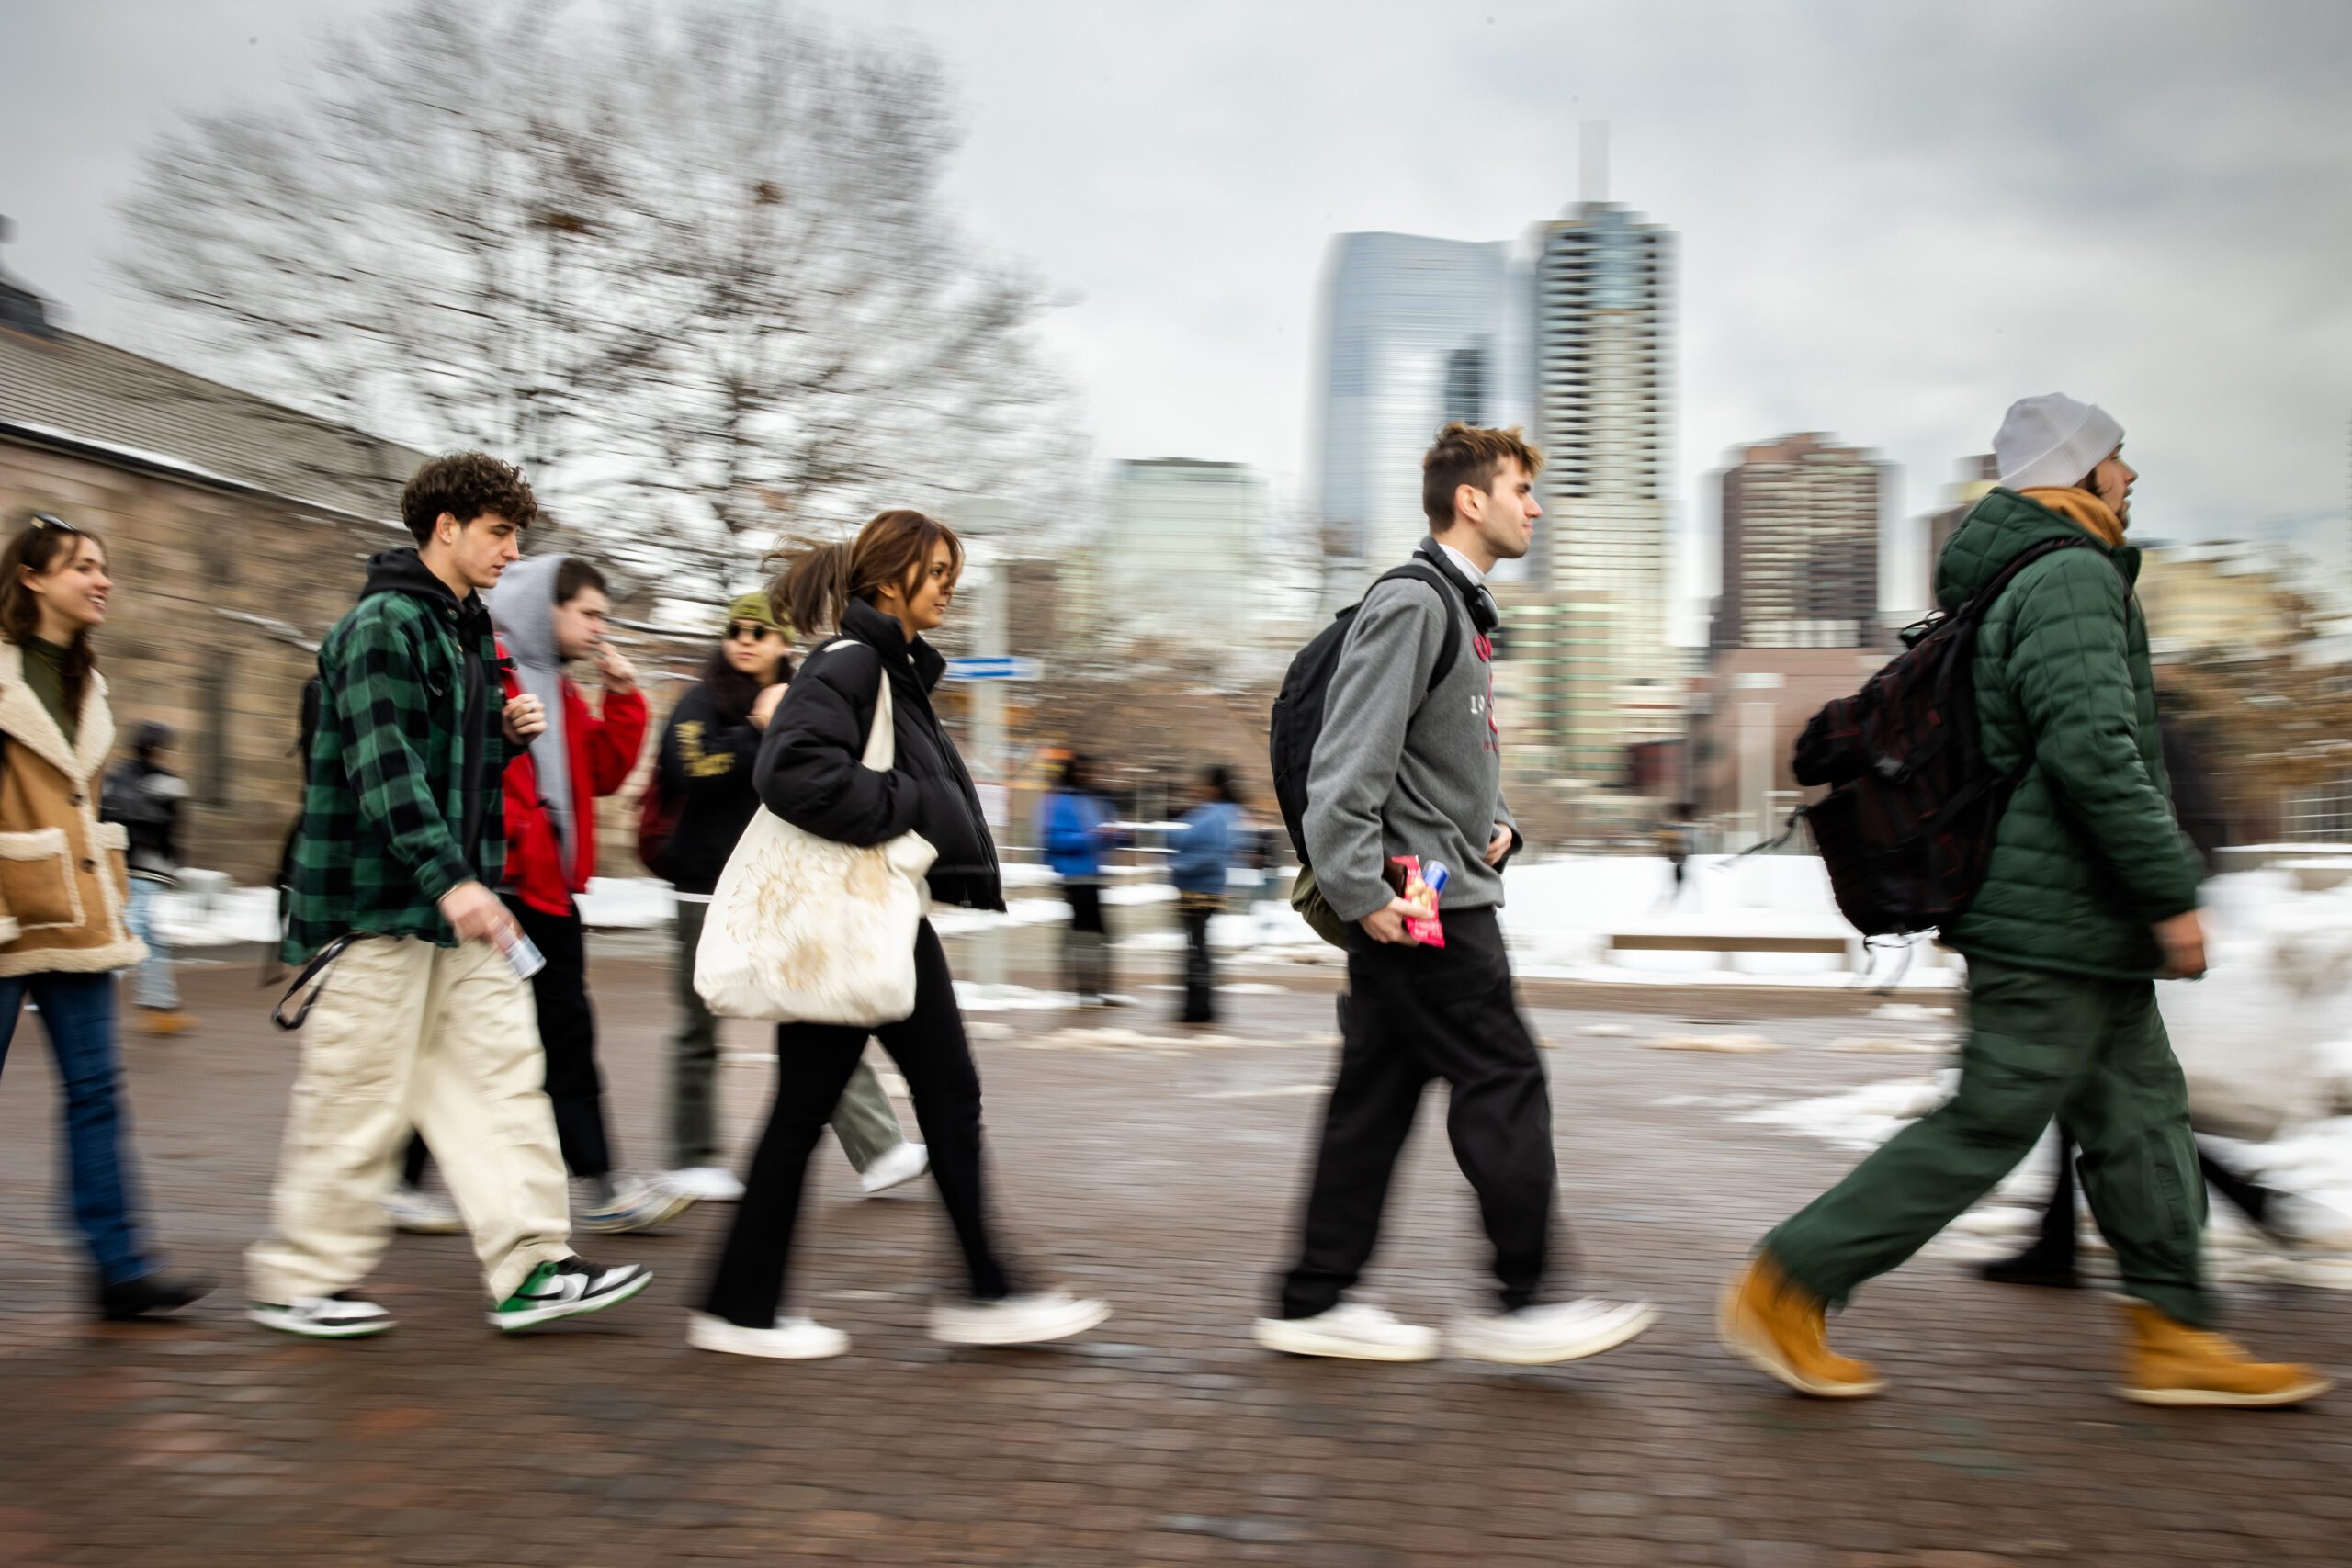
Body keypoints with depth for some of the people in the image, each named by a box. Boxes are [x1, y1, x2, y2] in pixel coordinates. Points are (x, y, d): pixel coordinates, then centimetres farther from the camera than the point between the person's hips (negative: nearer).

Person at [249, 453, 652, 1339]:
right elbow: (384, 764, -23)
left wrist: (508, 734, 5)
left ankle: (529, 1268, 5)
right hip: (376, 900, -9)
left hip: (456, 900, 9)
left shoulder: (469, 631, 17)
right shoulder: (385, 624, -11)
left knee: (502, 1070, 3)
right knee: (359, 1098, 0)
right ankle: (298, 1281, 16)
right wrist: (448, 878, -31)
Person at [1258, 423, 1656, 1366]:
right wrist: (1359, 891, -23)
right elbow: (1348, 763, -20)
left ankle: (1314, 1303, 17)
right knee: (1504, 1087, -3)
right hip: (1420, 906, -10)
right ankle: (1521, 1304, 7)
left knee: (1376, 1097, 10)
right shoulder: (1411, 603, -12)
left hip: (1443, 897, 10)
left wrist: (1496, 823, 12)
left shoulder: (1463, 612, 20)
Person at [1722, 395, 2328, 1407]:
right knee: (1984, 1129, -5)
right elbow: (2095, 751, -25)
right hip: (2061, 921, -10)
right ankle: (1784, 1291, -1)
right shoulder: (2071, 577, -14)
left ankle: (2175, 1336, 21)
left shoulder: (2013, 582, 17)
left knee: (2142, 1113, 13)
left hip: (2078, 932, 10)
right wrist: (2171, 892, -20)